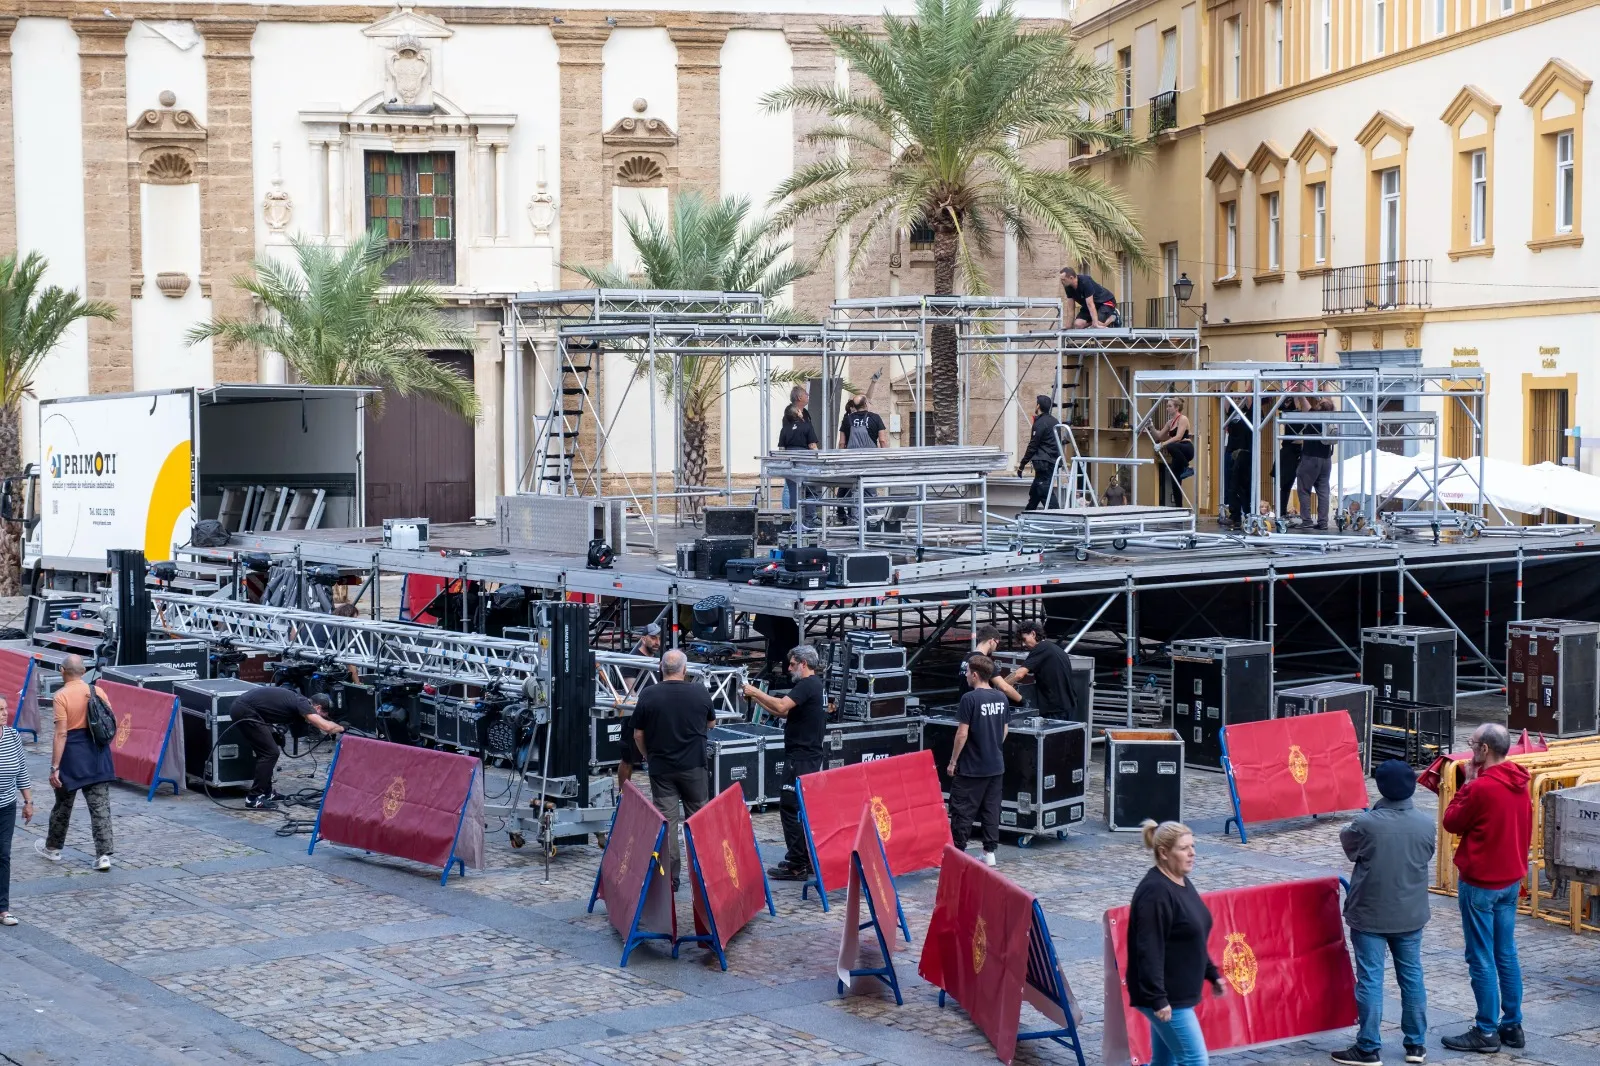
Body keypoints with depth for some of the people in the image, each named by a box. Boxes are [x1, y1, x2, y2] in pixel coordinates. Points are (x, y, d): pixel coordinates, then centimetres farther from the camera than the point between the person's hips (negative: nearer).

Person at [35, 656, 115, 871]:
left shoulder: (62, 696, -12)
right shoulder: (98, 691, 2)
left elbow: (61, 734, -16)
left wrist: (54, 767, -15)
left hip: (73, 756, -3)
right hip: (98, 755, 3)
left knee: (63, 804, 15)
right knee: (100, 807, 2)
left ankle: (52, 848, 33)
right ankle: (104, 855, -4)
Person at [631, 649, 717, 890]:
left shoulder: (648, 695, -8)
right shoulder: (700, 692, -6)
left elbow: (638, 735, -1)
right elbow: (711, 723, 12)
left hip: (661, 768, -1)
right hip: (693, 766, 1)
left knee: (666, 822, 2)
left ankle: (670, 878, 1)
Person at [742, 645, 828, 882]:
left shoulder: (807, 685, -15)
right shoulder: (816, 685, 17)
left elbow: (781, 706, -28)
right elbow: (785, 713, 18)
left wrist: (755, 692, -17)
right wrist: (758, 699, 11)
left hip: (800, 758, -11)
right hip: (810, 756, 11)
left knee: (790, 807, -8)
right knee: (804, 808, 16)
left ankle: (796, 865, -7)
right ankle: (808, 859, 21)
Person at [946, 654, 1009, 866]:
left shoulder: (970, 699, -16)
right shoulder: (1001, 698, 4)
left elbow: (962, 733, -16)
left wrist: (953, 761, -7)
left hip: (971, 768, -7)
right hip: (996, 766, 7)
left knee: (962, 811, 1)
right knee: (991, 809, 12)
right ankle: (990, 852, 14)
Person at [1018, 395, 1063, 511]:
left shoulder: (1040, 423, -13)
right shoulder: (1054, 421, 14)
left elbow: (1032, 446, -14)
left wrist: (1022, 465, -8)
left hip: (1043, 463, -9)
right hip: (1053, 461, 9)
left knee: (1045, 493, -10)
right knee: (1034, 492, 19)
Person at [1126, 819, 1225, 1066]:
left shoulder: (1181, 882, 10)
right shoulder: (1155, 892, -21)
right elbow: (1150, 951, -24)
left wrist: (1212, 974, 23)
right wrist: (1158, 999, -26)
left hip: (1178, 992, 10)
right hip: (1166, 996, -10)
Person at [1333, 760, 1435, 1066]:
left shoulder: (1366, 824, -20)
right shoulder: (1426, 824, -8)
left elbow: (1350, 847, -1)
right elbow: (1426, 858, 8)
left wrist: (1347, 831, 20)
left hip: (1370, 914, -4)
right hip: (1411, 914, 4)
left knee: (1370, 980, 2)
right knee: (1412, 976, 14)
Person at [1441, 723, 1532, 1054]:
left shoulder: (1481, 787, -21)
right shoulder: (1520, 786, 5)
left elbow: (1451, 822, -9)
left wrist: (1466, 783, -3)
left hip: (1481, 883, -8)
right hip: (1511, 880, 8)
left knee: (1481, 959, -1)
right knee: (1506, 955, 14)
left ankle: (1486, 1032, 3)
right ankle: (1512, 1025, 19)